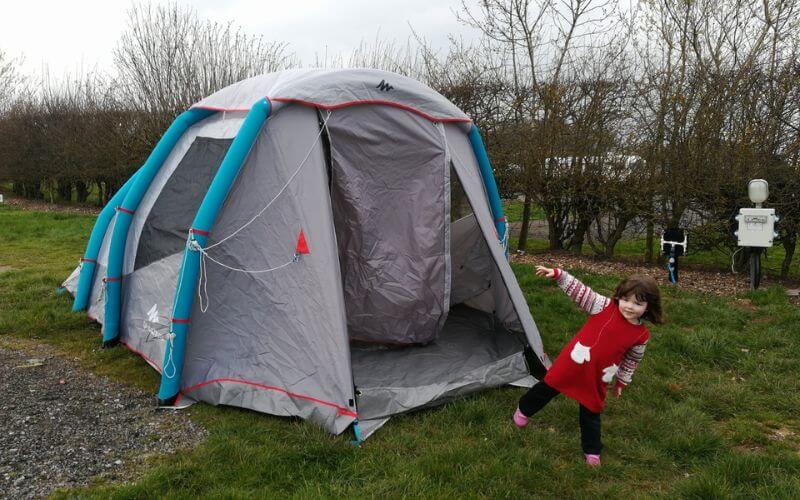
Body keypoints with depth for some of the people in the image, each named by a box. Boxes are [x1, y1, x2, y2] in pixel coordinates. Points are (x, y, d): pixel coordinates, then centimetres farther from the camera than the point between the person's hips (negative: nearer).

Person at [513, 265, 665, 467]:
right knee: (548, 388, 16)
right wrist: (557, 274, -27)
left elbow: (631, 361, 8)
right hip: (573, 364, -1)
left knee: (591, 414, 14)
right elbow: (580, 291, -18)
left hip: (597, 378, 1)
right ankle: (523, 410, 43)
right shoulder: (605, 306, -15)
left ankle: (592, 451, 36)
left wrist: (621, 382, 19)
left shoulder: (642, 335, -7)